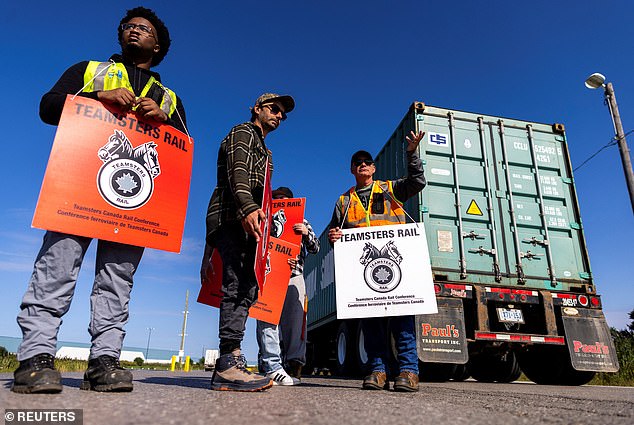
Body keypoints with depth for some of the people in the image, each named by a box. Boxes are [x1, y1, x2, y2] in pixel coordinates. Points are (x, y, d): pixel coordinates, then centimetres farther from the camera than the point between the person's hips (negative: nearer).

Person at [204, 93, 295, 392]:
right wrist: (248, 207, -33)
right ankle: (229, 365, -20)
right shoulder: (243, 133, 4)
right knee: (238, 285, -18)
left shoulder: (263, 152, 33)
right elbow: (238, 173, -17)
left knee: (246, 289, 2)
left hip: (245, 222, 10)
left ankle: (229, 364, 3)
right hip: (232, 218, -9)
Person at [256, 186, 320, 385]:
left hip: (294, 276, 1)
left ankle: (294, 365, -7)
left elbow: (315, 249, 14)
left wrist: (306, 234, -7)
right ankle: (271, 365, -15)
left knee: (295, 320, -8)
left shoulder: (301, 222, 23)